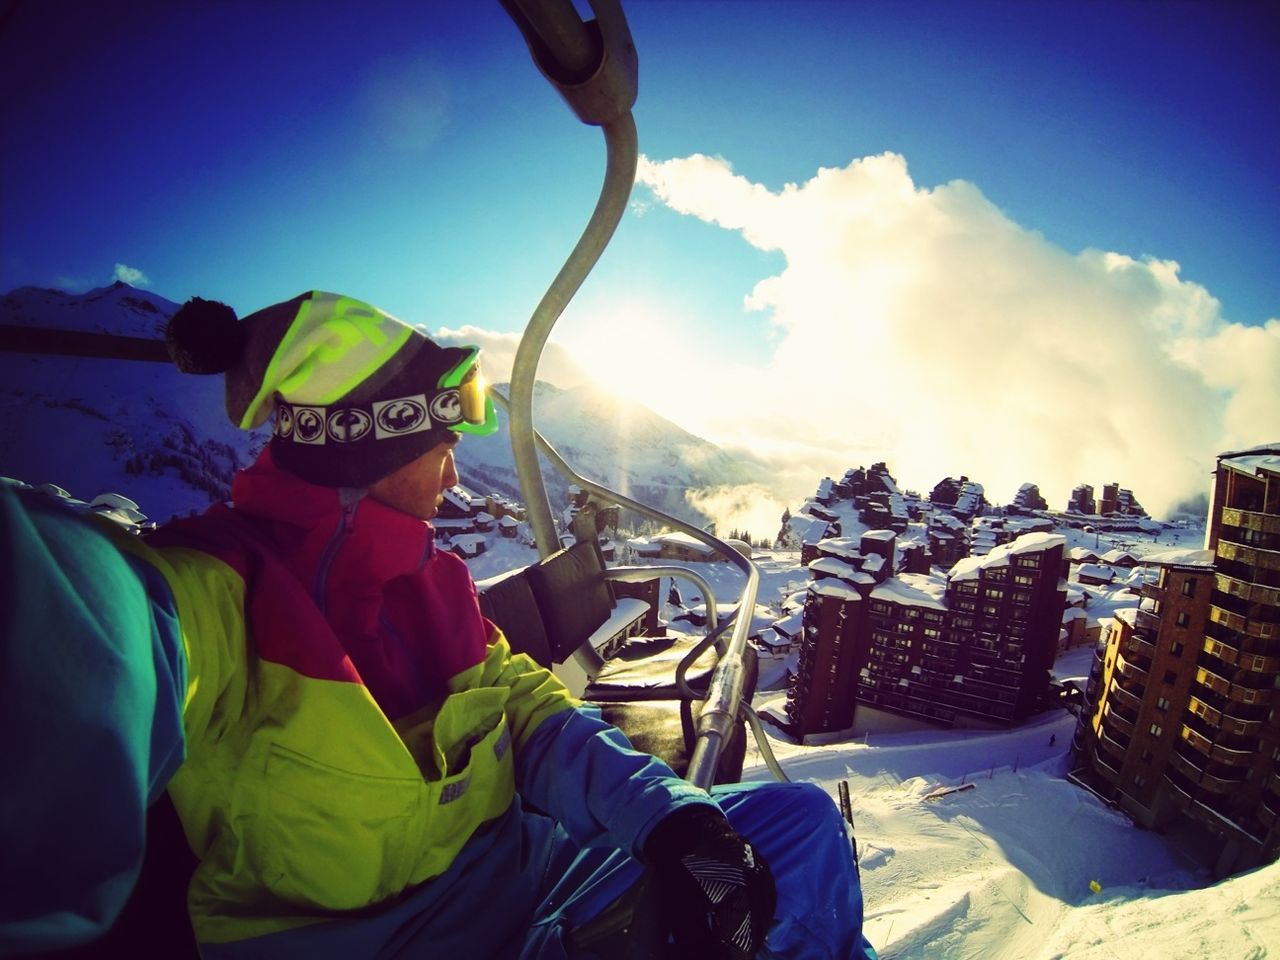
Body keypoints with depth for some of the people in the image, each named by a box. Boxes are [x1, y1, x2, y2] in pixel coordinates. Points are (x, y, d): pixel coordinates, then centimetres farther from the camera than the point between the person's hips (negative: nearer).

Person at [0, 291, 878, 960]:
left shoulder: (427, 577, 6)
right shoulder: (221, 588, -15)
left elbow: (530, 710, 1)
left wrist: (671, 817, -14)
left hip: (509, 869, 6)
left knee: (799, 820, 1)